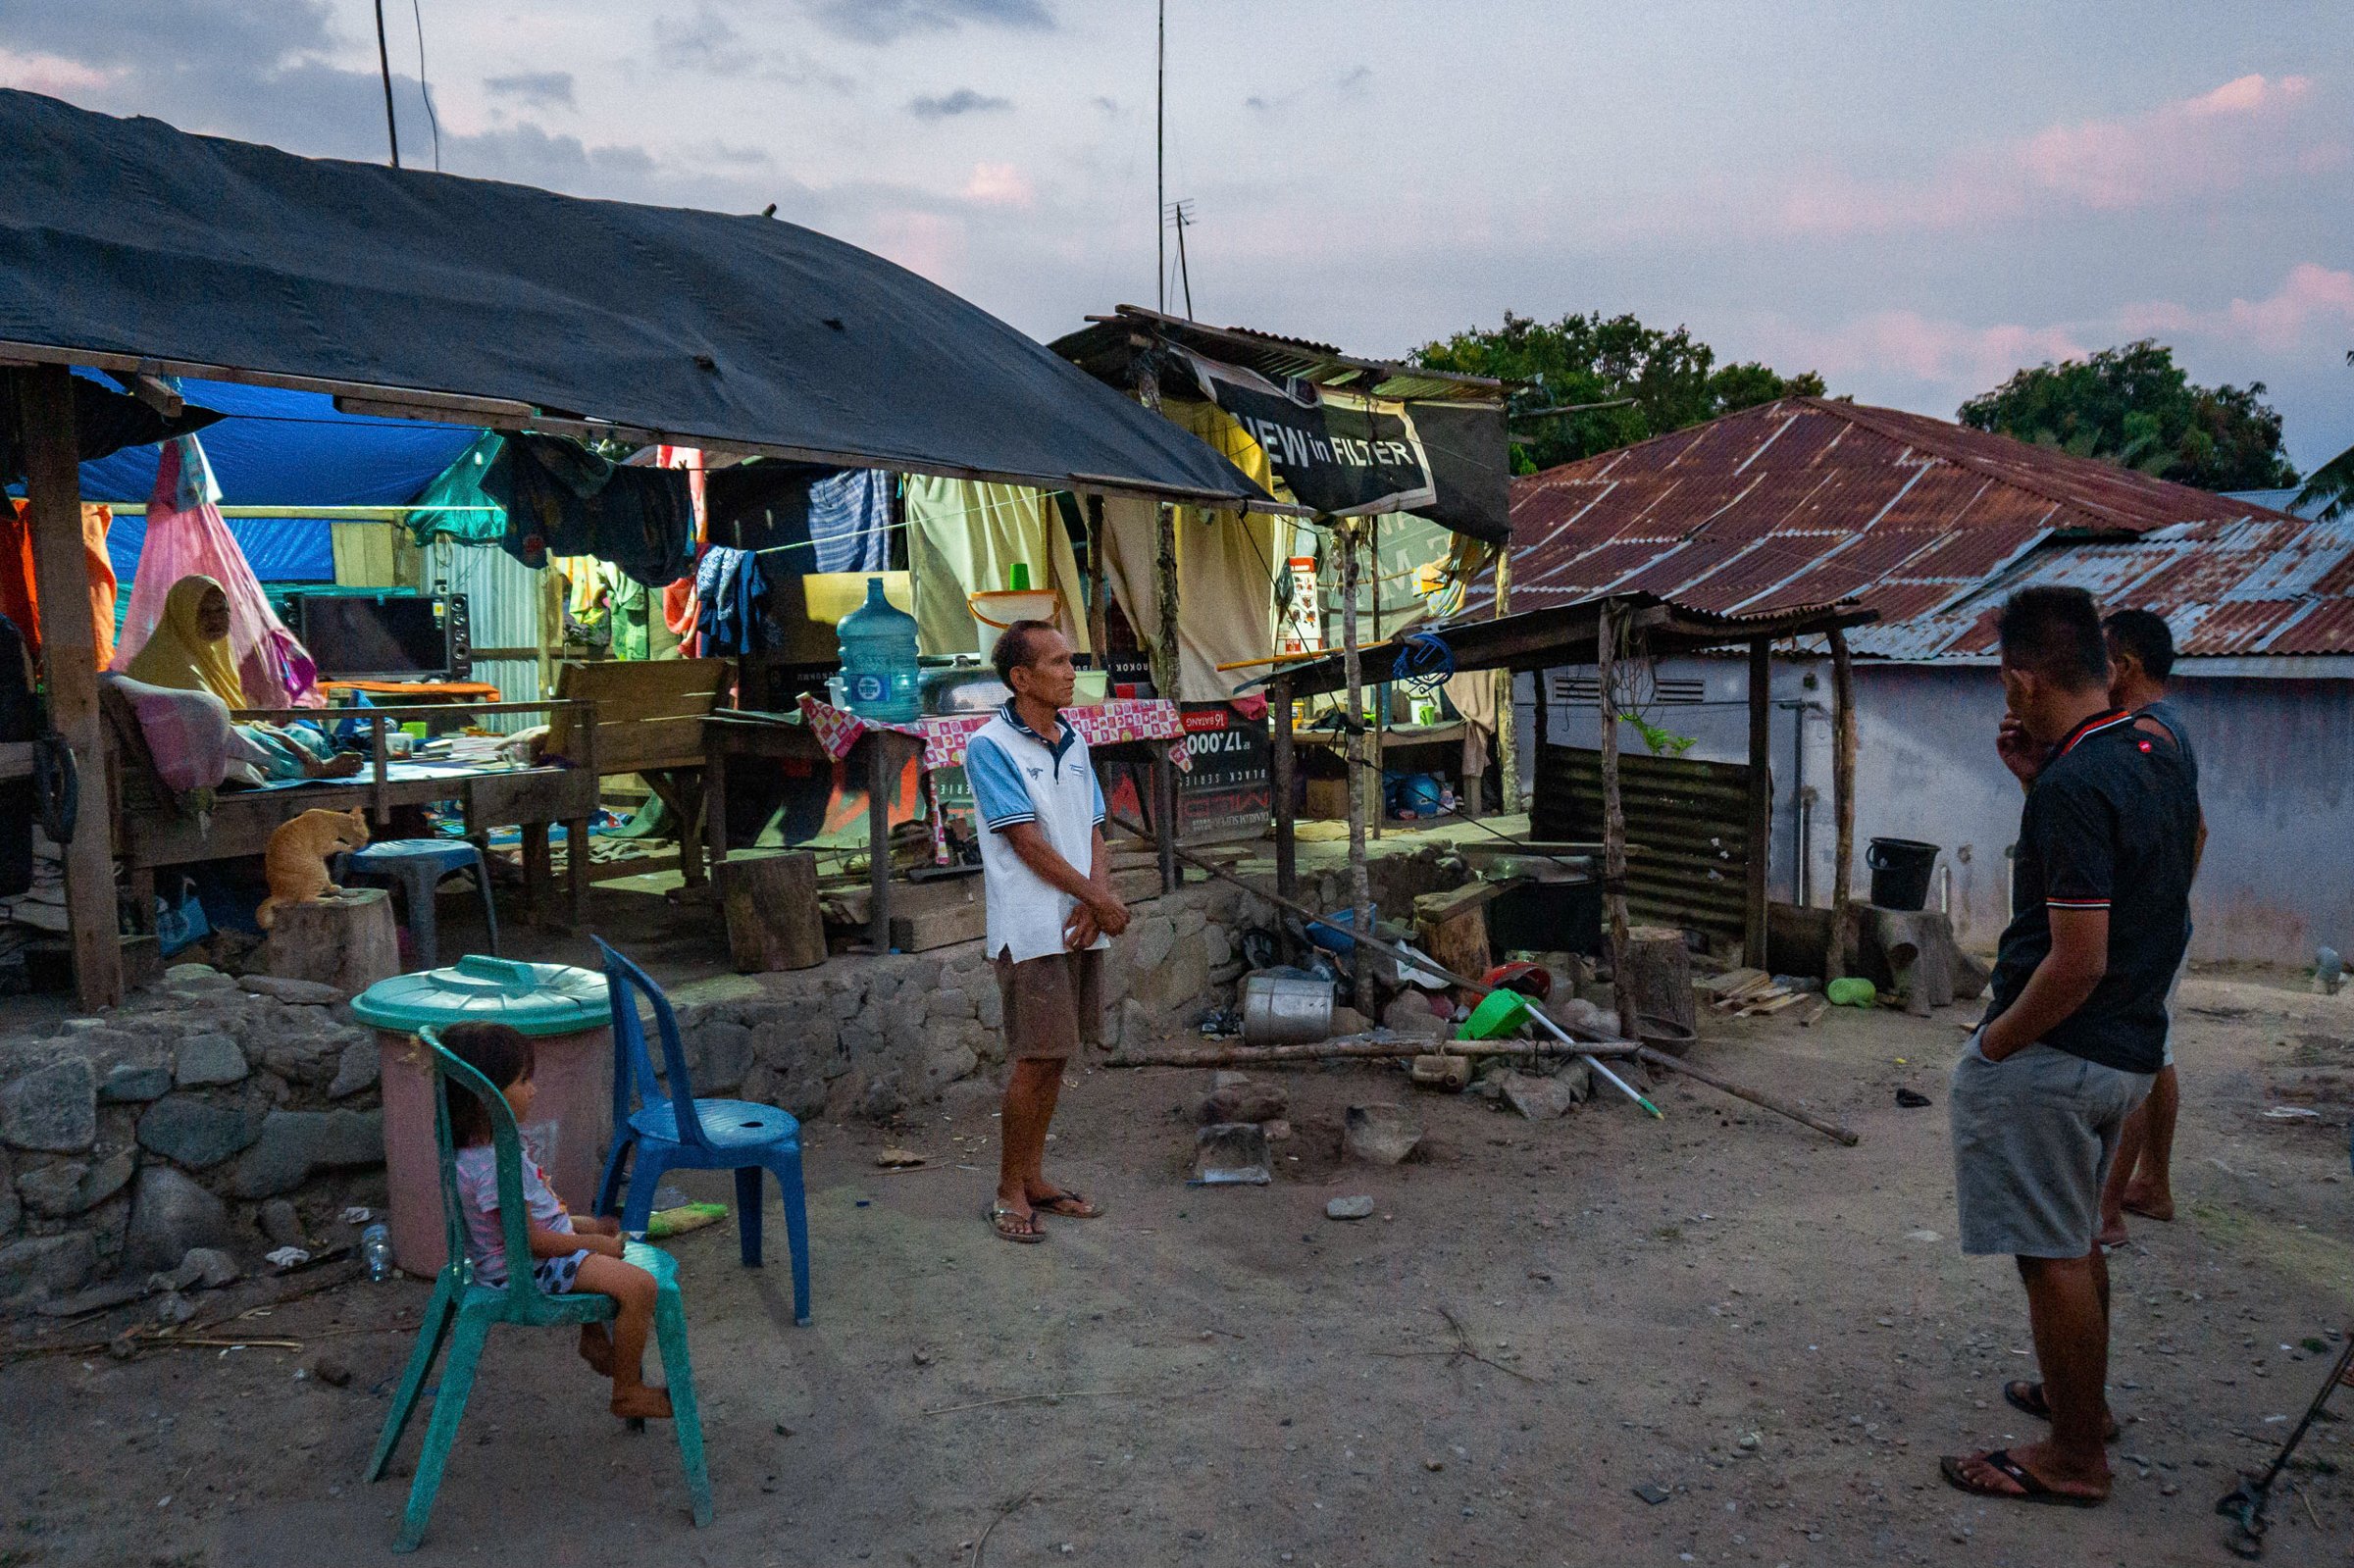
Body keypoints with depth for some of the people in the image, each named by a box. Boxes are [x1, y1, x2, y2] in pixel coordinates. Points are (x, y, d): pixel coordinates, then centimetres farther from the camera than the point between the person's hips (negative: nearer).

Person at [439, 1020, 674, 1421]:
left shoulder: (497, 1141, 1)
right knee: (639, 1286, -21)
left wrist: (588, 1227, 9)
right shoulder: (495, 1163, -31)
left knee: (602, 1230, 35)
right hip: (525, 1270, -11)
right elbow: (530, 1240, -28)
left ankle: (594, 1337, 46)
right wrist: (595, 1243, -16)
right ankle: (627, 1393, -3)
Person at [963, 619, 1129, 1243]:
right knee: (1032, 1059, -4)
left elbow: (1094, 834, 10)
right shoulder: (990, 746, -10)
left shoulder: (1073, 743, 12)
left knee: (1055, 1054, 12)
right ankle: (1009, 1193, 8)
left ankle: (1034, 1176, 23)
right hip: (1032, 928, -7)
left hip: (1080, 925, 7)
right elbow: (1028, 843, -14)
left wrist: (1092, 905, -8)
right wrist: (1101, 898, -11)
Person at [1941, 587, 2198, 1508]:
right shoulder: (2157, 761, 5)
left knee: (2052, 1254, 3)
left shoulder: (2074, 788, -25)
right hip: (2130, 1047, 10)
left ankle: (2074, 1458, 15)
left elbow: (2078, 961, -26)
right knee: (2075, 1237, 25)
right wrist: (2036, 779, 9)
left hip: (2057, 1054, -10)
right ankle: (2081, 1399, 41)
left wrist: (1995, 1044, -13)